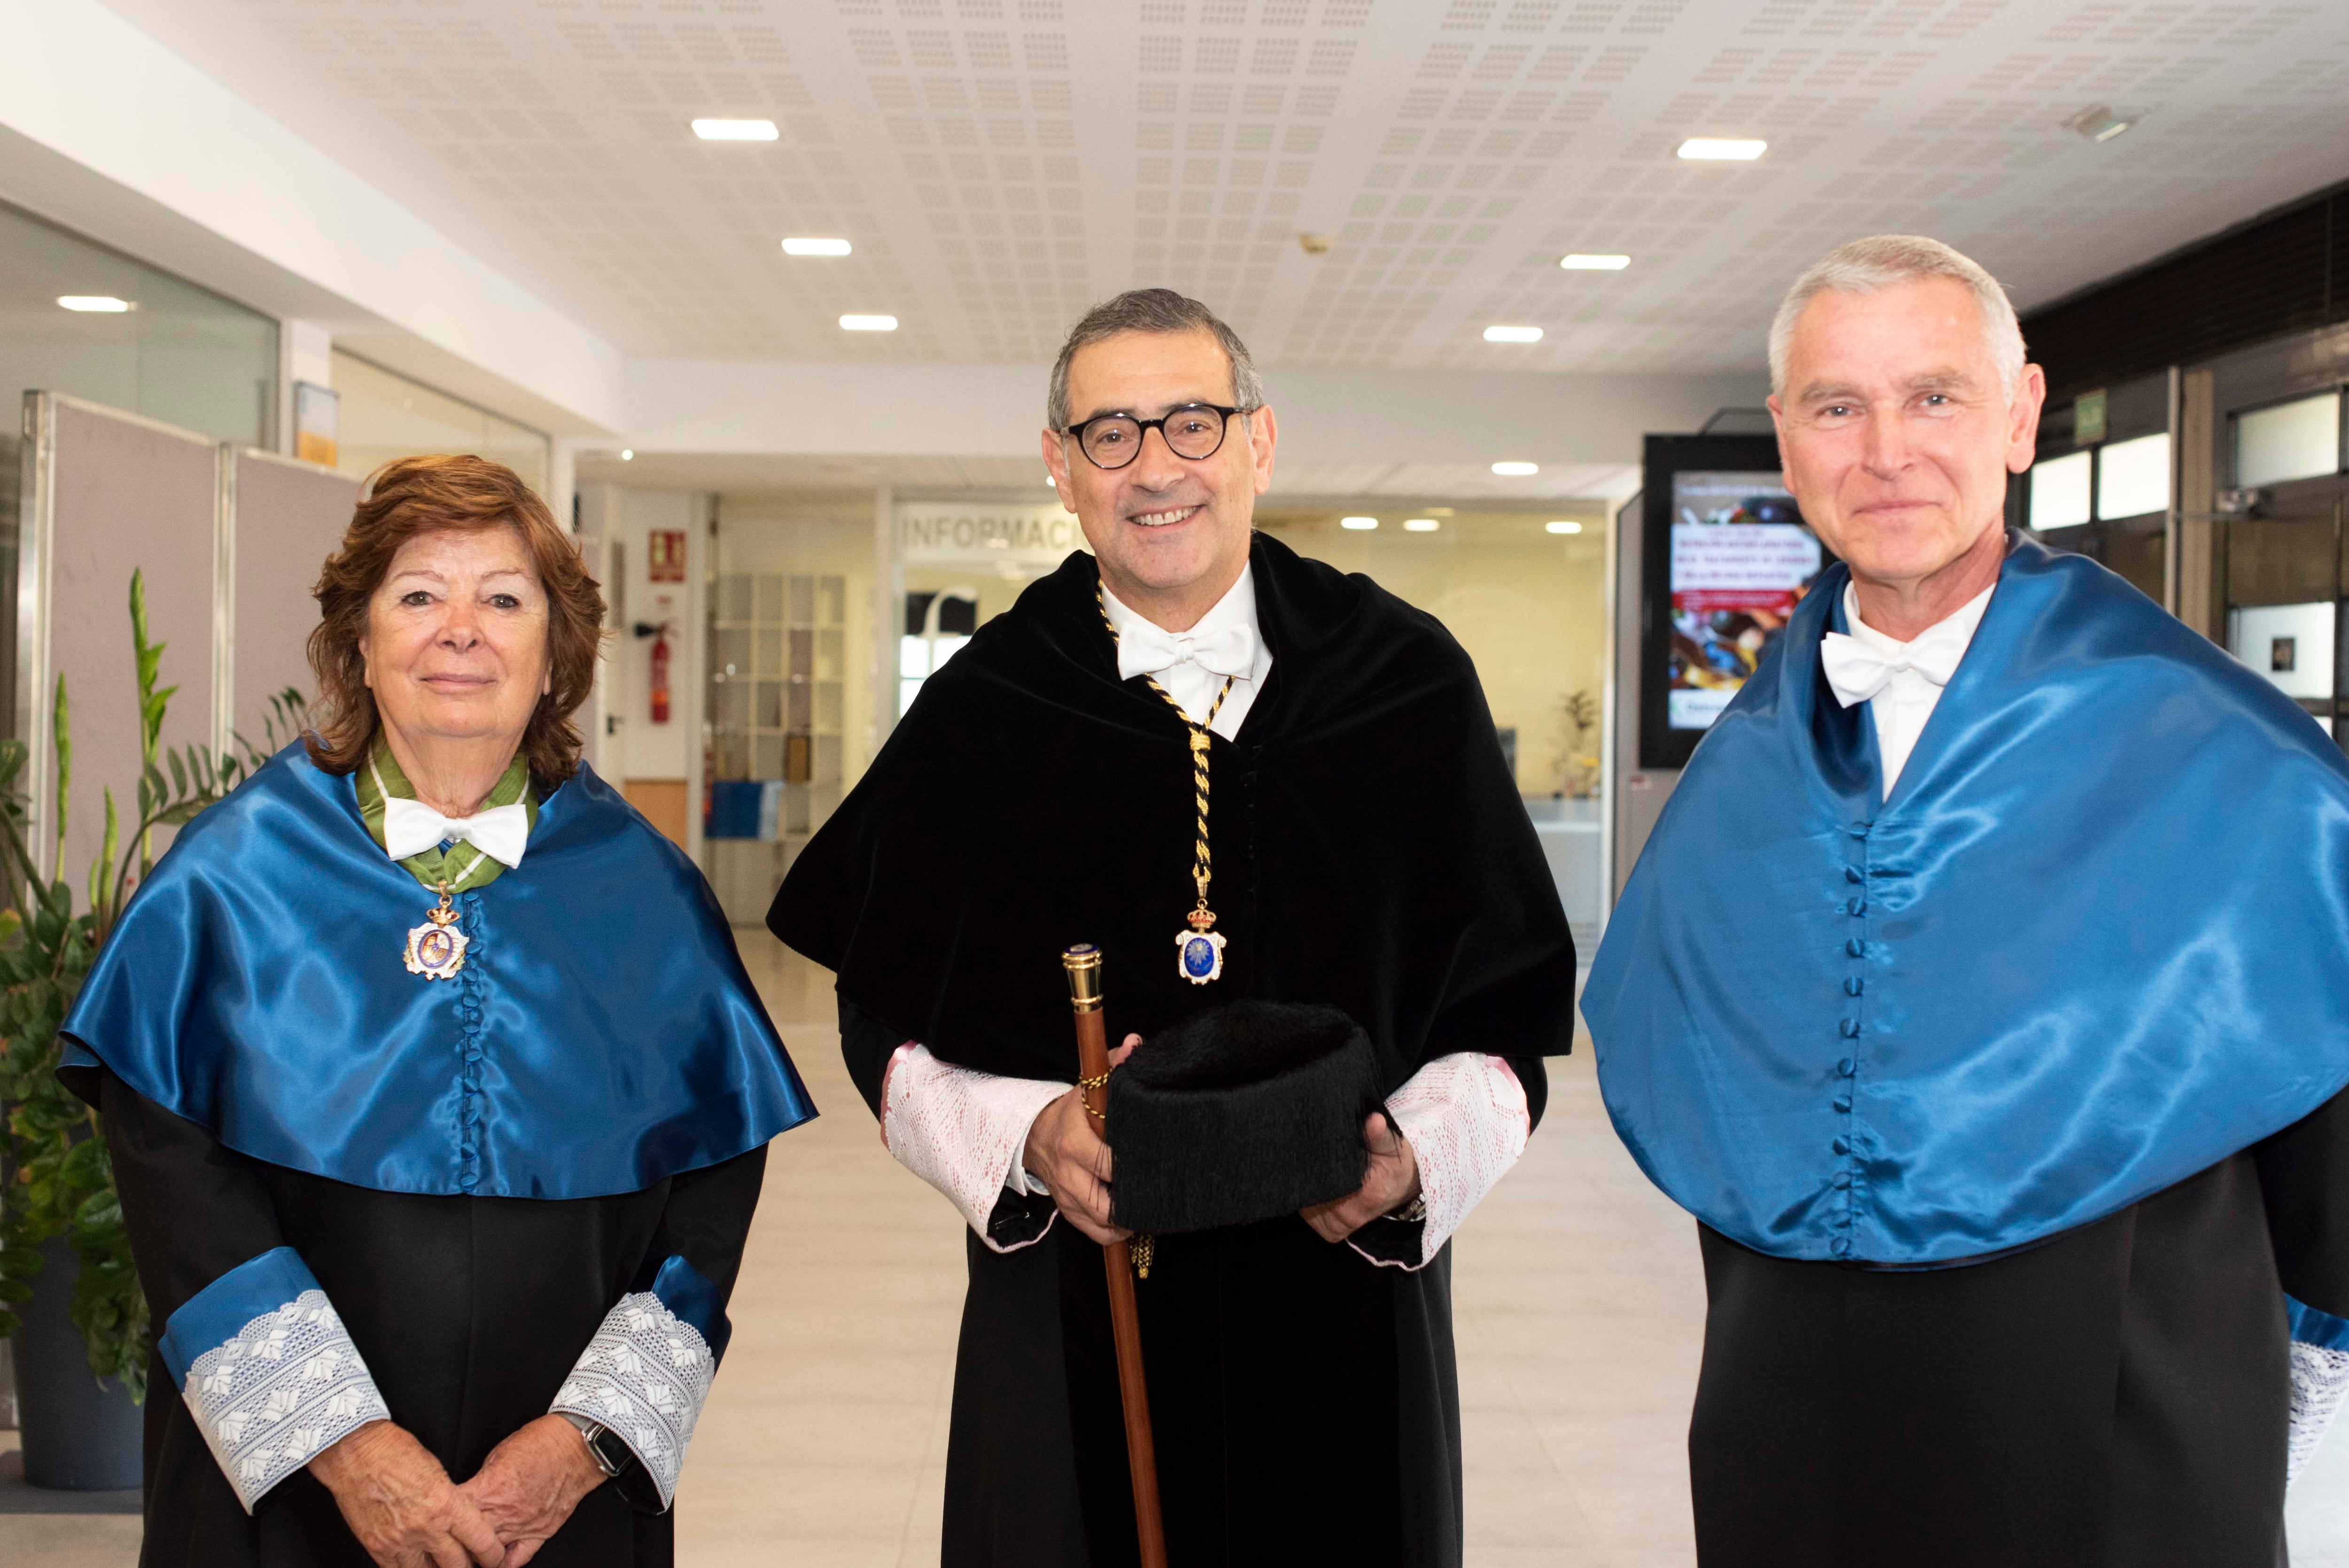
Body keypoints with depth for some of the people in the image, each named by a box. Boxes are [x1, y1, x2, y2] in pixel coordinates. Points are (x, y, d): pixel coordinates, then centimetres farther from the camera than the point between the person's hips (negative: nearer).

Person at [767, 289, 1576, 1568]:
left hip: (1347, 1309, 1)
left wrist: (1418, 1158, -15)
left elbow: (1512, 1007, 2)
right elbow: (884, 1021, 3)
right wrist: (1024, 1136, -15)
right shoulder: (982, 712, -1)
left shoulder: (1406, 683, -1)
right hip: (1069, 1325, 0)